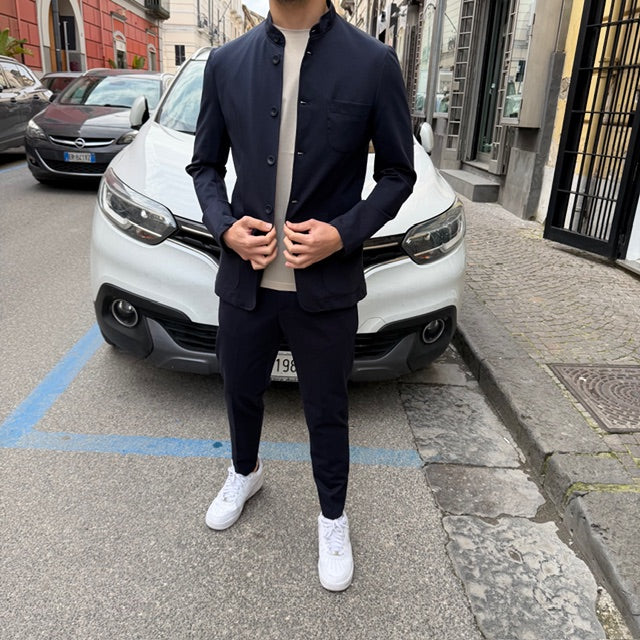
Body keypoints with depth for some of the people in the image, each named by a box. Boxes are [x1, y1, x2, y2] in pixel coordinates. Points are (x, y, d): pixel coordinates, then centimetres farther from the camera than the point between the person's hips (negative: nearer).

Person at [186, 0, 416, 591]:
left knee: (327, 411, 14)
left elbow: (398, 174, -1)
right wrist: (225, 226, -9)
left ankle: (333, 518, 40)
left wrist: (344, 233, -16)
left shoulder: (374, 64, -6)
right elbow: (205, 164, 10)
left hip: (327, 287, -2)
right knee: (241, 393, 22)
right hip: (244, 281, 3)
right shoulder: (227, 63, 2)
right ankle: (245, 472, 54)